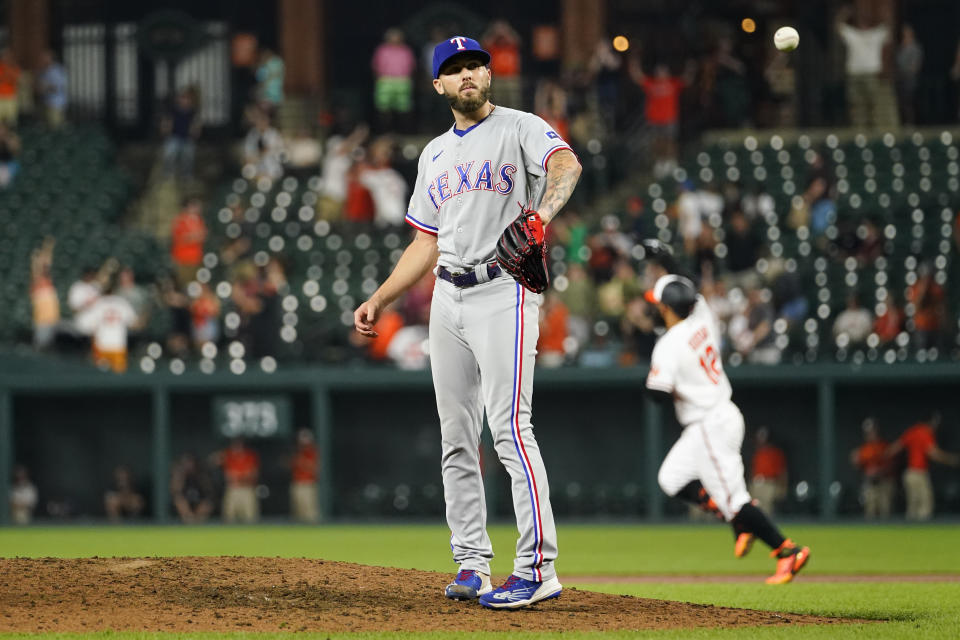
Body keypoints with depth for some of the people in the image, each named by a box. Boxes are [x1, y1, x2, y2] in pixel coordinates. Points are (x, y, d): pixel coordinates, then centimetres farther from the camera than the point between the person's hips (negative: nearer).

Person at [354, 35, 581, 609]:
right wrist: (380, 300, 15)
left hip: (504, 292, -7)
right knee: (457, 439, 6)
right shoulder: (436, 154, 20)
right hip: (448, 298, 7)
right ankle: (472, 565, 11)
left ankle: (538, 568, -18)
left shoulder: (520, 129, -1)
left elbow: (567, 164, -23)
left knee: (510, 428, -16)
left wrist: (543, 211, -43)